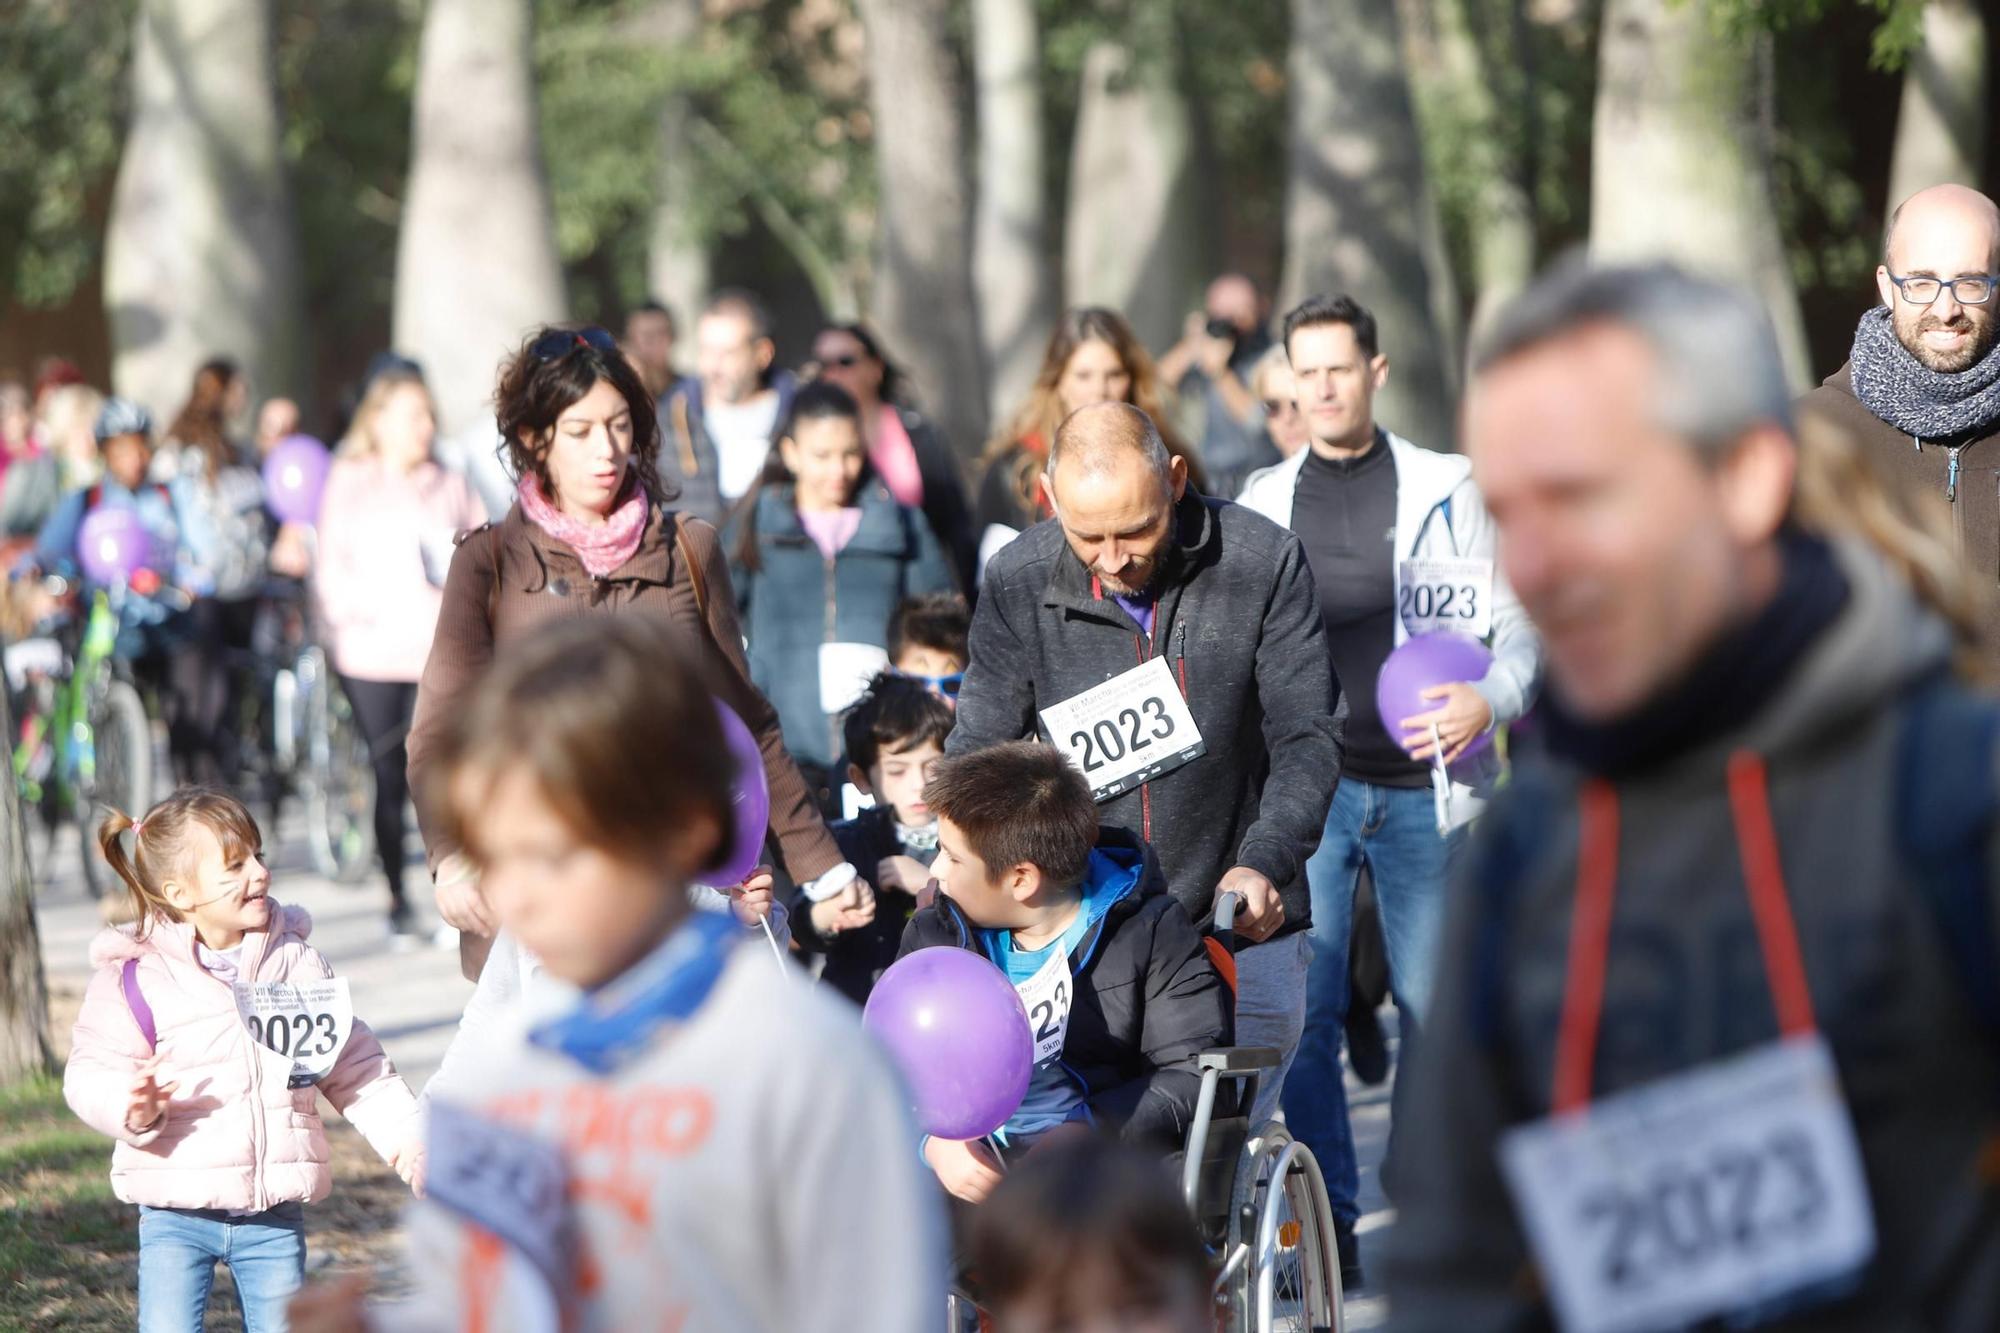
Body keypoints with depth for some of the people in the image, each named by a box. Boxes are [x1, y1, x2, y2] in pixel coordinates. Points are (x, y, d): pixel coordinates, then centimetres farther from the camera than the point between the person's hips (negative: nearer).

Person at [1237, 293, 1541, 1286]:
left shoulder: (1444, 490, 4)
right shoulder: (1264, 503, 11)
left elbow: (1520, 618, 4)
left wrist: (1490, 700, -13)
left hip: (1418, 784, -2)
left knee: (1432, 1006, 0)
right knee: (1304, 1009, -3)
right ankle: (1329, 1226, 5)